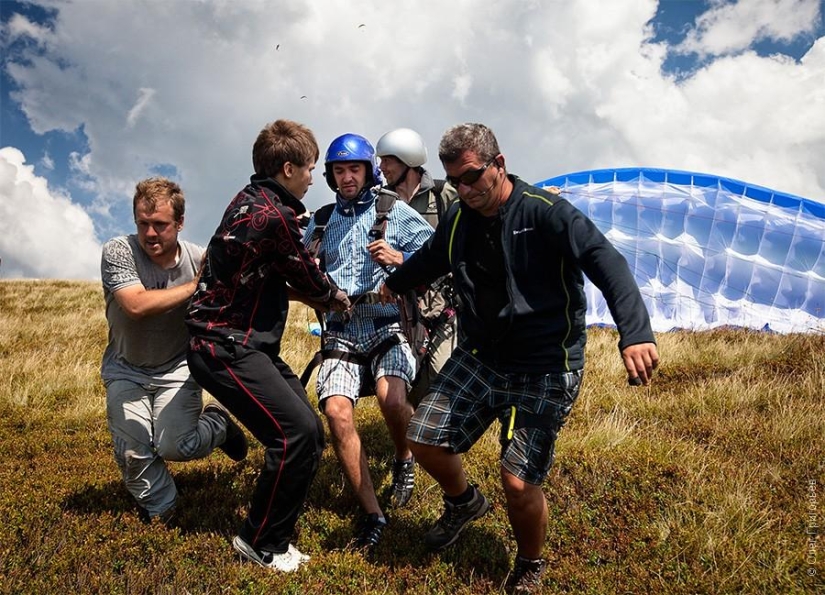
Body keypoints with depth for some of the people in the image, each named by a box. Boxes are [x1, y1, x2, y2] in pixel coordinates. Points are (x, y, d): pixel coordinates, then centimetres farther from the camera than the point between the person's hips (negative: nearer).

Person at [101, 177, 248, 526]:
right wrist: (196, 286, -32)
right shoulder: (118, 252, -19)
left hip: (177, 368, -1)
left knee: (174, 448, -14)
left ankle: (218, 424, 20)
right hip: (126, 369, 1)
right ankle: (159, 509, 26)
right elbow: (137, 305, -34)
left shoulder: (199, 259, -14)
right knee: (132, 453, -4)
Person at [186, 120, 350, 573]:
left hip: (249, 344, 10)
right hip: (226, 349, -10)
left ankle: (271, 537, 16)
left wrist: (317, 292, 9)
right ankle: (261, 543, 1)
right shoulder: (273, 215, -18)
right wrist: (336, 298, 14)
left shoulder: (252, 199, 13)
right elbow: (307, 279, -5)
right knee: (296, 432, -17)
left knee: (310, 432, 4)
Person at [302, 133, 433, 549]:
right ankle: (372, 514, -7)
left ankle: (403, 459, 5)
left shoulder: (396, 213, 7)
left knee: (391, 397, -31)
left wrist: (398, 259, -12)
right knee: (336, 410, -20)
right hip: (340, 331, 3)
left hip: (388, 325, -3)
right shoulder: (321, 221, 16)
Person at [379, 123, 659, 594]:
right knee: (425, 441, 5)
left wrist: (635, 333, -45)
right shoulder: (459, 219, 3)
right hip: (480, 357, 6)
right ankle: (465, 502, 38)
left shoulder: (546, 211, -18)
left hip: (545, 372, -6)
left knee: (519, 482, -12)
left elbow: (607, 264, -30)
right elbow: (430, 259, 26)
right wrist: (393, 284, 44)